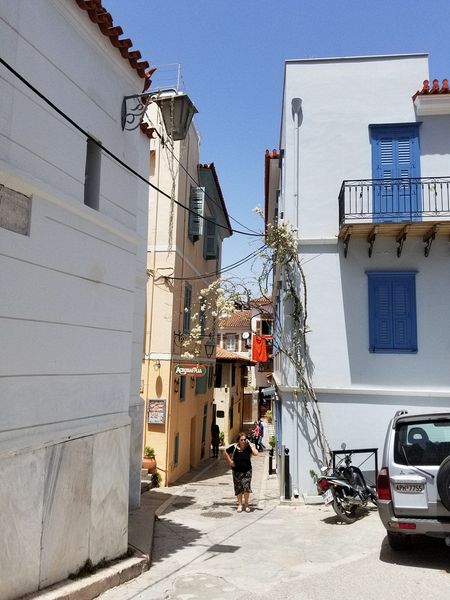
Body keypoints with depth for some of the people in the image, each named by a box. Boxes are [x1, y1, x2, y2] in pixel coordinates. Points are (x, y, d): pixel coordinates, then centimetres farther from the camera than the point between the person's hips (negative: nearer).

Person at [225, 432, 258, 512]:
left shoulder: (248, 447, -9)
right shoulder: (234, 447, -8)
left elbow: (256, 453, -24)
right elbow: (226, 452, 7)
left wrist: (250, 444, -21)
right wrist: (230, 461, 0)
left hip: (247, 470, -1)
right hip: (237, 471, 1)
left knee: (246, 487, -9)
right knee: (238, 488, 7)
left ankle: (246, 504, 10)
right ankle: (240, 504, 21)